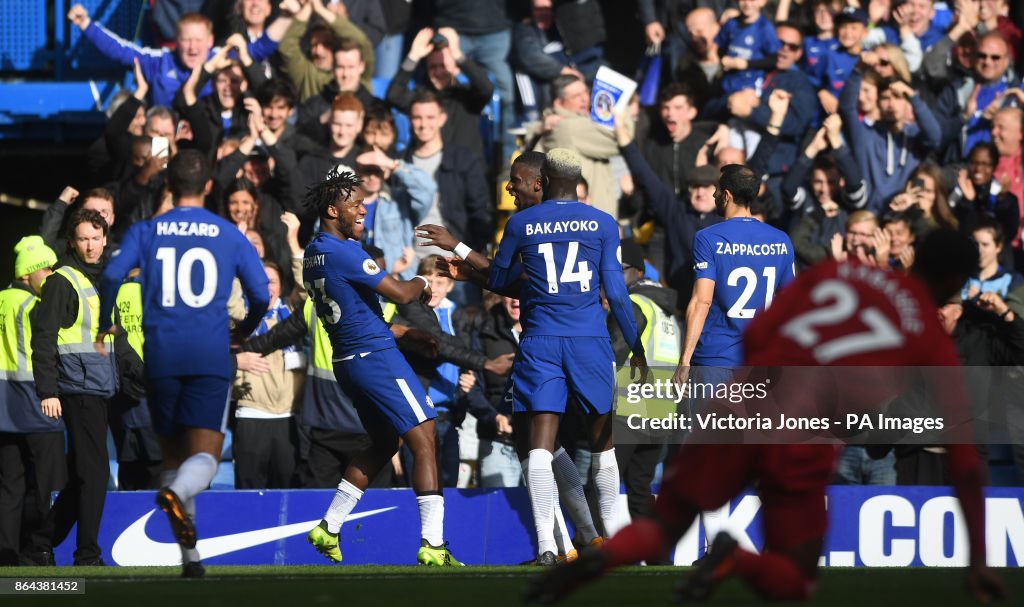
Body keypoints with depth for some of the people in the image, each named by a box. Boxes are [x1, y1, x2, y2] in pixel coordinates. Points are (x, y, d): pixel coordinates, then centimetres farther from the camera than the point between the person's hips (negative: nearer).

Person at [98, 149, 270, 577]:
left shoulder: (145, 231, 6)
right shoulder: (230, 235, 7)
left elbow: (112, 275, -8)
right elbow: (261, 296, 5)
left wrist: (105, 325, 9)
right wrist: (244, 331, 26)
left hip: (161, 355, 1)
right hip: (211, 356, -1)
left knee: (173, 455, 14)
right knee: (205, 455, -6)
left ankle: (189, 556, 13)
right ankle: (176, 493, -42)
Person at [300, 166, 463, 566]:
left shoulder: (312, 255, 12)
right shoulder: (342, 252, -17)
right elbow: (399, 294, -17)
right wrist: (420, 284, 5)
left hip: (348, 360, 10)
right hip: (376, 356, -10)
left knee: (383, 443, 21)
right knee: (424, 441, -8)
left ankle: (328, 527, 20)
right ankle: (432, 545, -15)